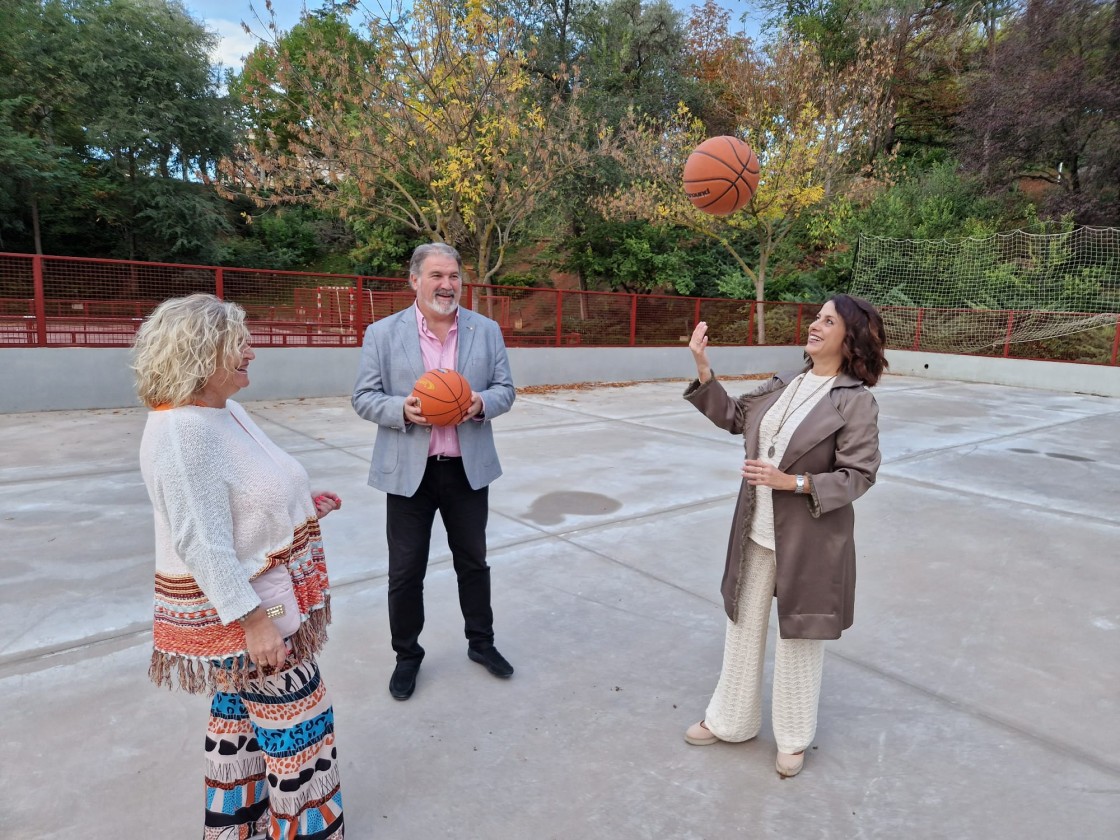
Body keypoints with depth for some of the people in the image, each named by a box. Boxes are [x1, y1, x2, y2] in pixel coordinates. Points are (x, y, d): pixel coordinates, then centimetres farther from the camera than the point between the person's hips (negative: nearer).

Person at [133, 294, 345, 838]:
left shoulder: (223, 410, 4)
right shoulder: (183, 430, -27)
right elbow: (201, 544, -28)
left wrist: (301, 502, 10)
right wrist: (253, 620, -25)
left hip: (253, 594, 10)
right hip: (239, 605, -10)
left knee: (239, 710, 23)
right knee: (299, 722, 6)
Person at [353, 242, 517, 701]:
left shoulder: (486, 330, 3)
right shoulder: (383, 333, -3)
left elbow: (505, 389, 5)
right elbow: (364, 397, -2)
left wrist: (483, 402, -18)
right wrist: (402, 409, -22)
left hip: (468, 469, 2)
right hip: (409, 471, -1)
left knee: (473, 561, 17)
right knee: (405, 571, 10)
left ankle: (481, 642, 37)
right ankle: (407, 654, 31)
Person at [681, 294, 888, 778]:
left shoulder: (857, 402, -15)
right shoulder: (782, 386, 4)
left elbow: (858, 476, -16)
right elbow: (733, 417, 13)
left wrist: (791, 482, -24)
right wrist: (702, 368, 6)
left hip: (809, 542, -6)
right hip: (755, 534, 6)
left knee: (798, 639, 12)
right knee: (743, 628, 19)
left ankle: (793, 738, 37)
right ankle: (730, 720, 39)